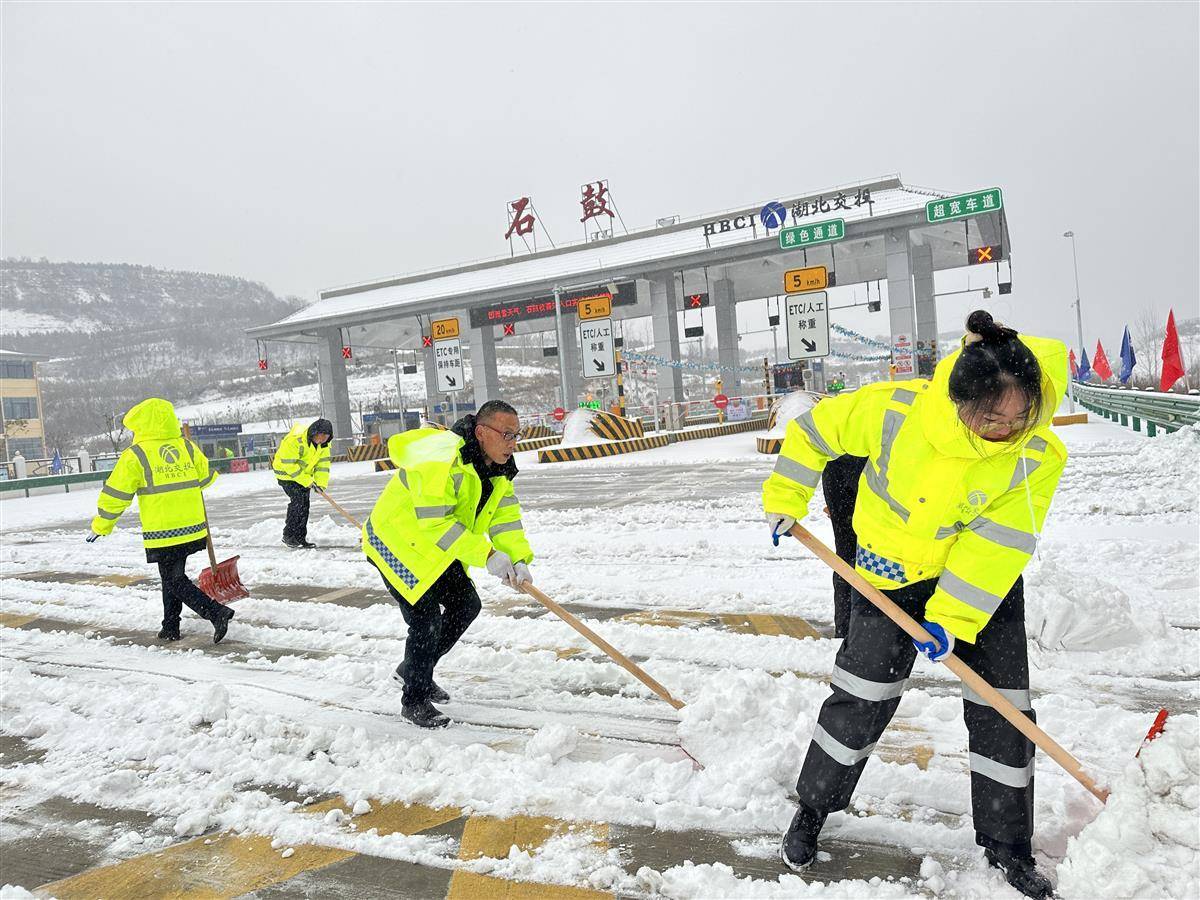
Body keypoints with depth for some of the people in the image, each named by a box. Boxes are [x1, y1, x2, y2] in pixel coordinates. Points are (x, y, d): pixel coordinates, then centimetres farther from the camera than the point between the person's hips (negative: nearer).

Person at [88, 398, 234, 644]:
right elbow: (205, 478, 17)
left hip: (162, 533, -5)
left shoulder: (135, 455, -10)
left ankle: (217, 613, -14)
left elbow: (115, 494, -5)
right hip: (193, 528, 5)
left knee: (175, 581, 2)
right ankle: (170, 627, 25)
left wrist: (101, 526, 8)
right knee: (172, 576, 20)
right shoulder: (188, 447, 3)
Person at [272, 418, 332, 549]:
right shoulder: (295, 440, -31)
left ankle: (300, 538, 15)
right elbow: (289, 464, -29)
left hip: (304, 474, 7)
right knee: (298, 501, -16)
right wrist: (307, 481, -27)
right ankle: (289, 536, -6)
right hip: (287, 473, -7)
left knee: (304, 505, 6)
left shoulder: (323, 444, -8)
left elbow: (323, 463, -1)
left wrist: (321, 482, -14)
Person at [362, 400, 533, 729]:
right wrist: (487, 555, -35)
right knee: (426, 620, -12)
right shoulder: (440, 462, -32)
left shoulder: (498, 467, -2)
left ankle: (414, 670, 29)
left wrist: (518, 559, -20)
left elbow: (505, 516, -4)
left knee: (466, 605, 10)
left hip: (438, 551, 9)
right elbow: (436, 523, -35)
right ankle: (414, 701, 9)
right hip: (399, 544, -9)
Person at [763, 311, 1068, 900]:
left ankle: (1006, 844, 25)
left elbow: (997, 544, -21)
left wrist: (954, 618, -23)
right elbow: (817, 428, -12)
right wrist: (785, 499, -3)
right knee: (861, 699, 2)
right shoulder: (894, 410, -28)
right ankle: (812, 811, 23)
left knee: (1002, 711, 4)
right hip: (892, 570, -1)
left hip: (985, 584, 2)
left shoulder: (1039, 458, -24)